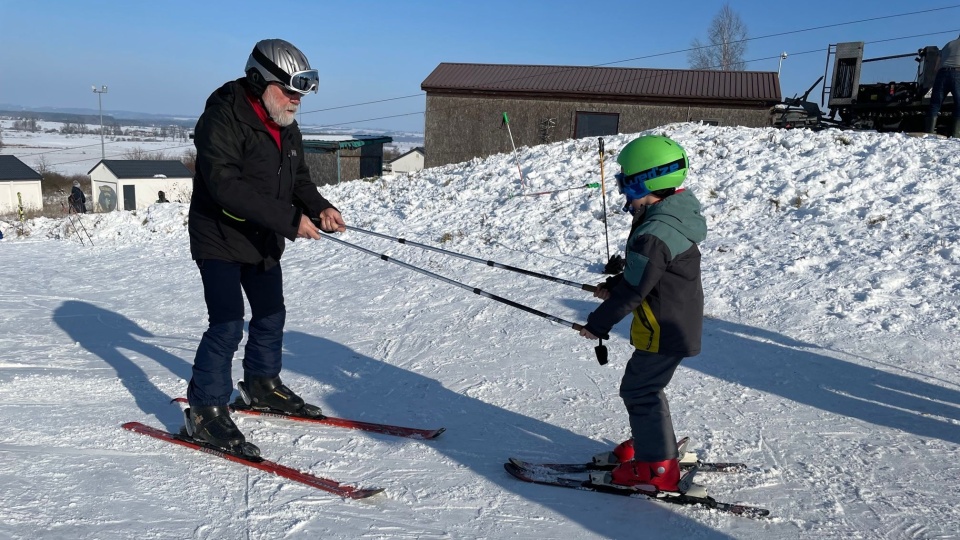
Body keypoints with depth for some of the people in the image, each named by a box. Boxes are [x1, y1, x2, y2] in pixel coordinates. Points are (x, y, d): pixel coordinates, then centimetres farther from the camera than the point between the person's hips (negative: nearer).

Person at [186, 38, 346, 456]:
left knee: (271, 315, 18)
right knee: (227, 324, -13)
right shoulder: (223, 117, -21)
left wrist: (319, 207, -11)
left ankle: (262, 386, 38)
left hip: (264, 242, 9)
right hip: (220, 238, -8)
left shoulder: (286, 128, 5)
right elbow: (226, 186, -31)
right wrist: (289, 219, -34)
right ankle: (205, 411, 2)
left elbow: (298, 178, 11)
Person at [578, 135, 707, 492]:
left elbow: (633, 290, -24)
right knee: (646, 384, 23)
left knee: (639, 390, 1)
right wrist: (613, 285, 12)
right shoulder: (675, 214, 5)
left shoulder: (654, 234, -28)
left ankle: (656, 467, 12)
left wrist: (598, 323, -13)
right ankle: (651, 443, 39)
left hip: (665, 329, -10)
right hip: (679, 321, 10)